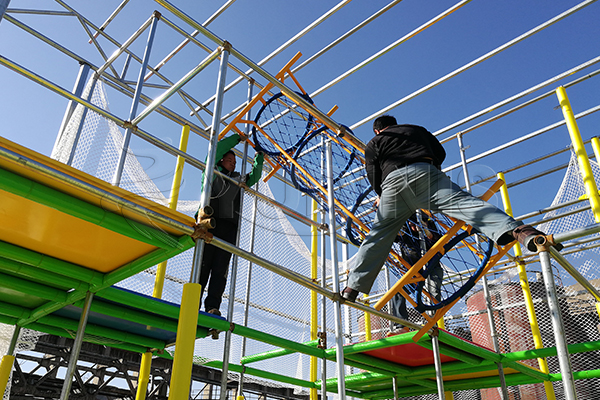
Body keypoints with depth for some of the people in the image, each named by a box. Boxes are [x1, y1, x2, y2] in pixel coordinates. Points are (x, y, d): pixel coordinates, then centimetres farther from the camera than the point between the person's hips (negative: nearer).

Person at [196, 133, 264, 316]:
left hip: (229, 224, 3)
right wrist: (237, 137, 21)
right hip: (209, 221, -3)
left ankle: (213, 306, -18)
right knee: (203, 264, -9)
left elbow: (254, 176, 36)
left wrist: (259, 158, 32)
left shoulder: (237, 179, 31)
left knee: (221, 267, -10)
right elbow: (218, 148, 14)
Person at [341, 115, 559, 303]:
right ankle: (518, 230, -41)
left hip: (392, 182, 0)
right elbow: (440, 154, 31)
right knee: (463, 202, -16)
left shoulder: (373, 144, 29)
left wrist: (383, 199, 33)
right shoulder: (416, 129, 36)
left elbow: (374, 178, 18)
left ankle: (352, 286, 9)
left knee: (378, 235, 8)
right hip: (425, 172, 0)